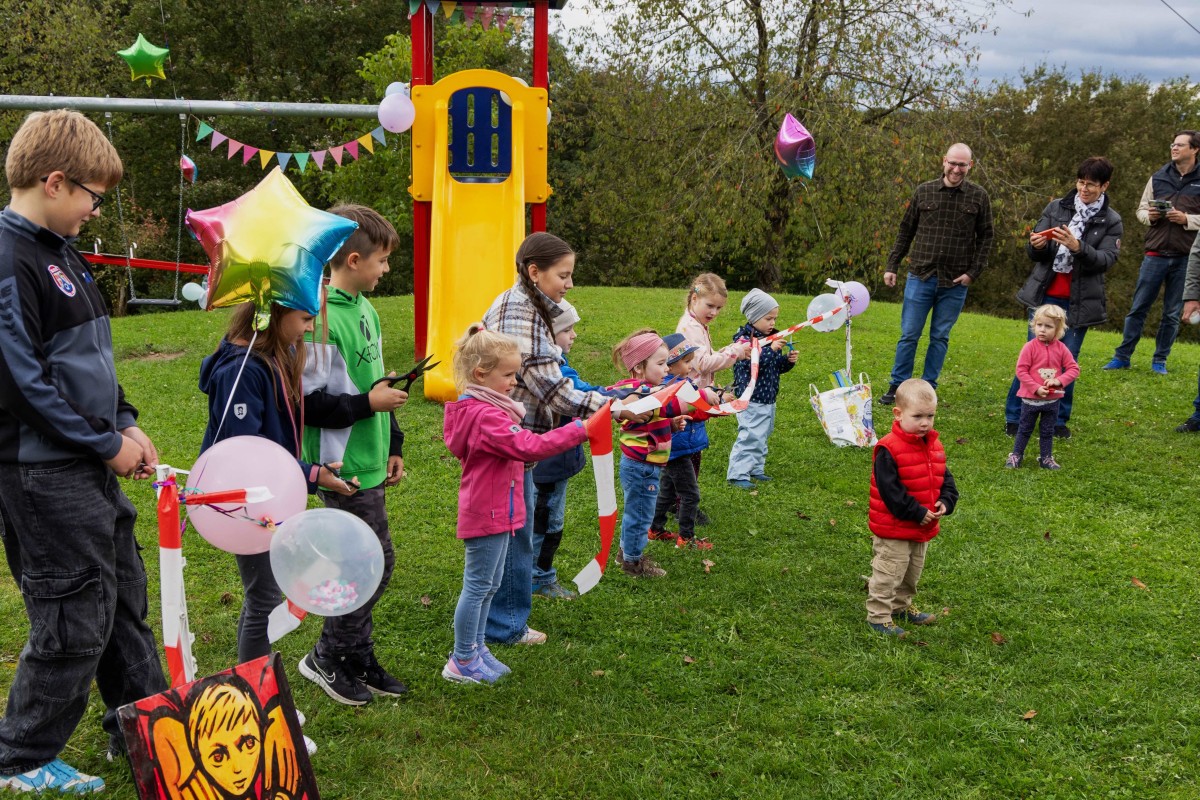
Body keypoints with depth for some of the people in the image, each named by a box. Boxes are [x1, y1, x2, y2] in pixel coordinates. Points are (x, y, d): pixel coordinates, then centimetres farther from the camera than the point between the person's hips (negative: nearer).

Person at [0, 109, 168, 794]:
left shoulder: (61, 251, 12)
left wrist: (125, 424, 7)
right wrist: (106, 444, -14)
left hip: (92, 463, 10)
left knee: (125, 596, 17)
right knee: (75, 619, -1)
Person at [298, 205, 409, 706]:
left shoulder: (365, 310, 11)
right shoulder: (320, 317, -19)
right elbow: (305, 401, -21)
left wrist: (393, 445, 21)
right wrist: (367, 404, -18)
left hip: (368, 465, 9)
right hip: (342, 469, -9)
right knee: (375, 563, -3)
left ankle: (358, 659, 29)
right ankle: (327, 659, 14)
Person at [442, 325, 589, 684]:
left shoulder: (484, 409, 10)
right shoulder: (486, 416, -24)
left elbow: (514, 448, 15)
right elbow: (527, 447, -32)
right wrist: (576, 431, -28)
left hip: (497, 512, 10)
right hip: (487, 515, -10)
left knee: (488, 586, 19)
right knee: (477, 586, 1)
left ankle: (476, 650, 30)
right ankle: (462, 662, 12)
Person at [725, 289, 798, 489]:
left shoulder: (771, 338, 12)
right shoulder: (744, 339, -14)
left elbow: (777, 367, 17)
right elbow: (751, 363, -28)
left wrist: (788, 361, -3)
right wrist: (770, 349, -32)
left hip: (768, 399, 9)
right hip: (751, 399, -9)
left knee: (762, 437, 17)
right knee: (750, 436, -12)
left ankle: (756, 469, 29)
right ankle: (737, 474, -8)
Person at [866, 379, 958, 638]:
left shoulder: (934, 447, 3)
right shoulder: (888, 449, -23)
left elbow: (945, 478, 10)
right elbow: (889, 488, -25)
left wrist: (946, 502, -9)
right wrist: (916, 512, -23)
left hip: (923, 528, 8)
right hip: (894, 529, -8)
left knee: (913, 572, 23)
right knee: (888, 573, 1)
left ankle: (901, 606, 42)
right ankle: (878, 615, 13)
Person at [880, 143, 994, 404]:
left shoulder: (979, 197, 2)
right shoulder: (924, 192, 3)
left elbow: (985, 237, 6)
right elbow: (905, 231, 9)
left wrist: (973, 272, -3)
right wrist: (892, 265, 6)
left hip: (955, 283, 0)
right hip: (920, 276, 0)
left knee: (940, 337, 7)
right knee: (909, 335, 2)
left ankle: (928, 387, 17)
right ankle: (897, 386, 11)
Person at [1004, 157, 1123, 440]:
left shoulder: (1111, 222, 1)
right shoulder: (1056, 208, 4)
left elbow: (1106, 259, -11)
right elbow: (1035, 254, 4)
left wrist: (1077, 247, -27)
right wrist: (1035, 245, -20)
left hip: (1079, 303, 0)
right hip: (1044, 297, 1)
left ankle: (1059, 419, 17)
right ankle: (1014, 416, 9)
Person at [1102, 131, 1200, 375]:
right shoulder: (1158, 178, 7)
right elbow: (1141, 210, 13)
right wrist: (1149, 215, -8)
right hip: (1155, 254, 1)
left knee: (1173, 313, 7)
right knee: (1138, 307, 3)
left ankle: (1159, 361, 17)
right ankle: (1122, 357, 10)